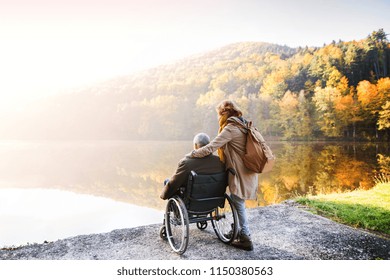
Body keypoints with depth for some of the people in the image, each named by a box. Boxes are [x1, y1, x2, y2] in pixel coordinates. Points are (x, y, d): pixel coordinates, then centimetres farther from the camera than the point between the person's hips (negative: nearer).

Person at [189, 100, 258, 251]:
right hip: (247, 171, 9)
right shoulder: (242, 126, 12)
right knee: (235, 201, 19)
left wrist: (192, 154, -12)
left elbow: (210, 148, -23)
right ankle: (242, 232, 32)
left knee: (239, 204, 2)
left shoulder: (230, 129, -18)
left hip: (240, 173, -9)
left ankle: (246, 240, 13)